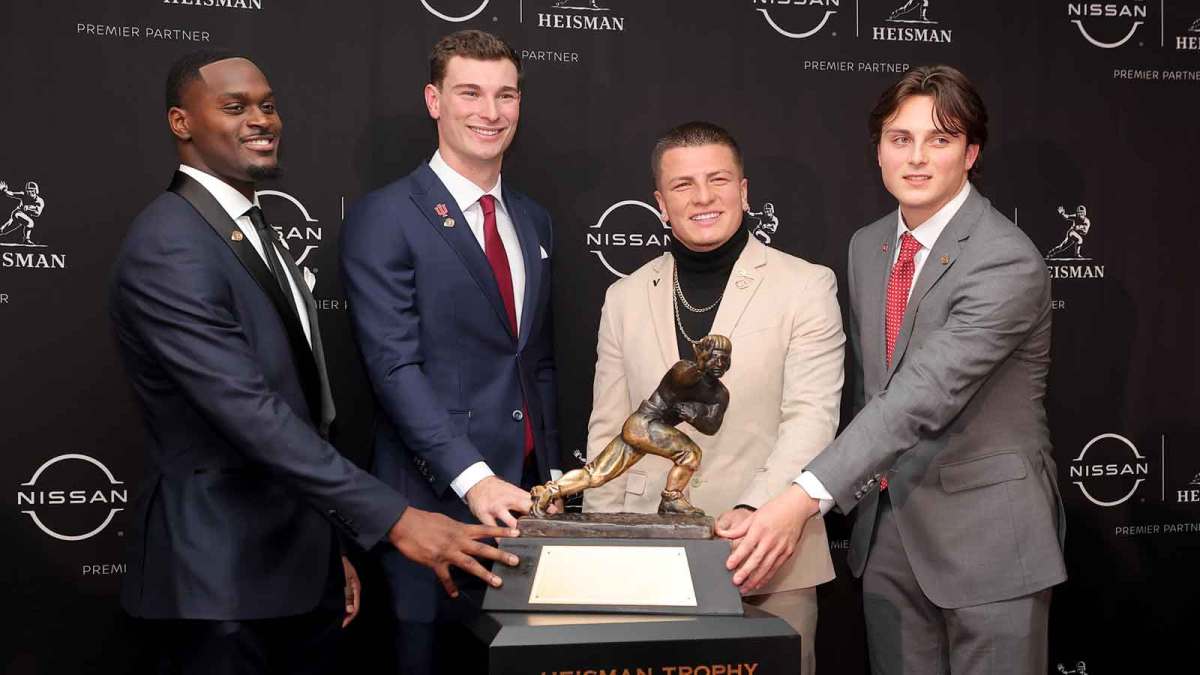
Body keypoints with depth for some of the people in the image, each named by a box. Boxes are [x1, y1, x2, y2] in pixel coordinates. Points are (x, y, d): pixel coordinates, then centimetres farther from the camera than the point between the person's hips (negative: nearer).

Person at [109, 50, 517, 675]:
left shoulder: (256, 233, 14)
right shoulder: (168, 248, -17)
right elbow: (249, 413, -26)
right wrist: (394, 519, -29)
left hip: (298, 569, 9)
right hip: (221, 582, -8)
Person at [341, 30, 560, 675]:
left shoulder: (533, 220, 13)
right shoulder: (383, 217, -8)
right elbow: (395, 366, -16)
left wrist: (549, 476, 13)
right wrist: (472, 478, -24)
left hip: (522, 494, 6)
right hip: (437, 497, -6)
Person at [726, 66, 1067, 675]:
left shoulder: (1007, 262, -18)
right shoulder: (866, 246, 8)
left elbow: (925, 395, -28)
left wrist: (807, 498, -35)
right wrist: (859, 489, 9)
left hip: (985, 535, -6)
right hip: (886, 530, 6)